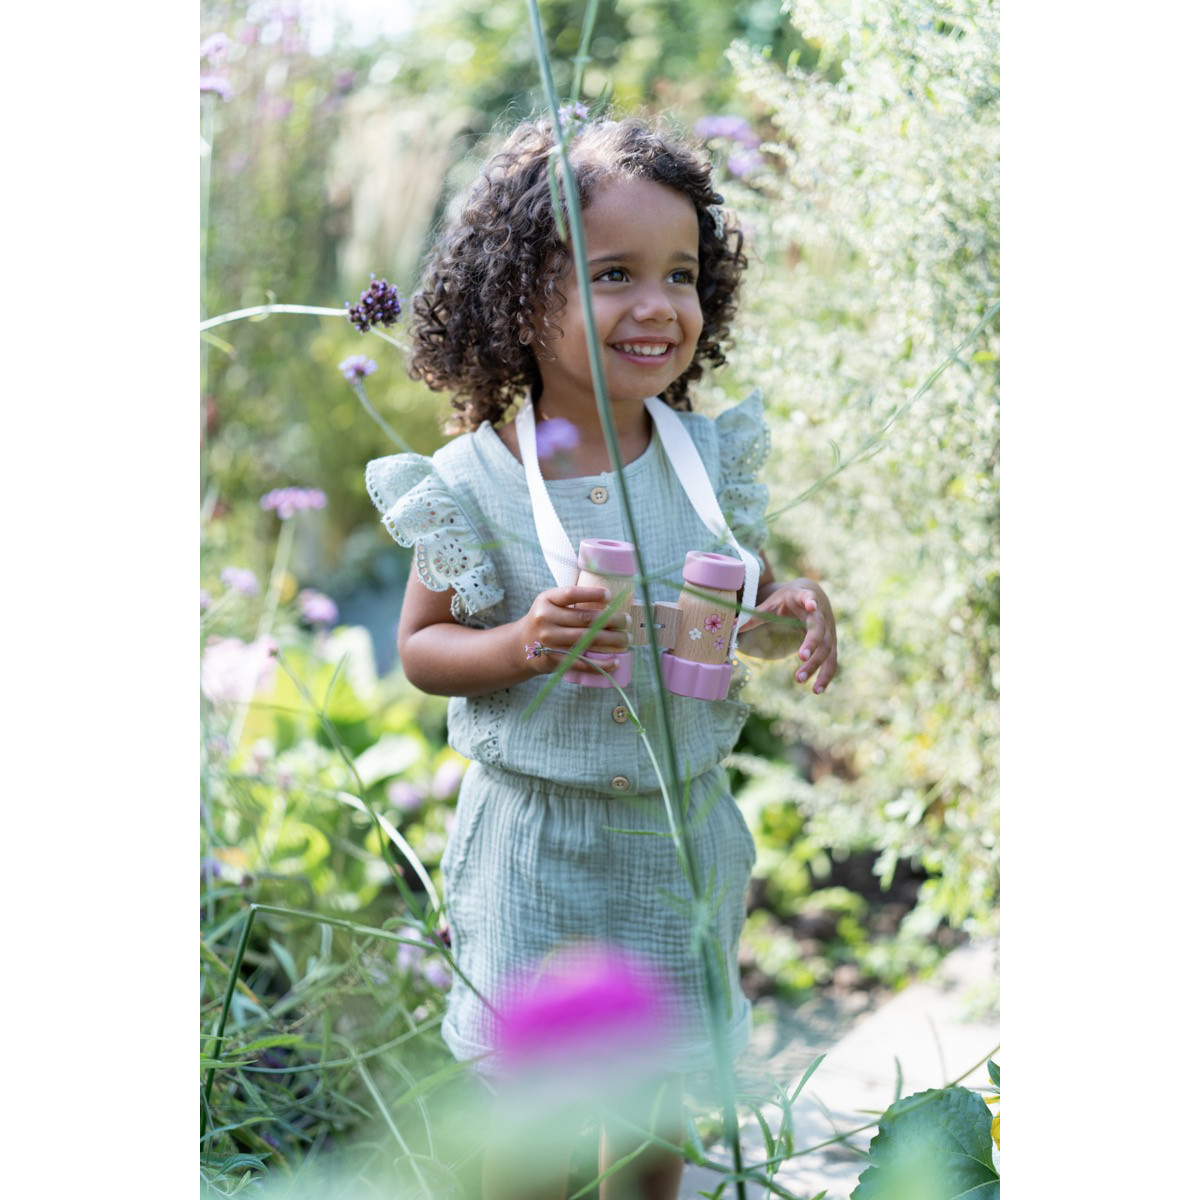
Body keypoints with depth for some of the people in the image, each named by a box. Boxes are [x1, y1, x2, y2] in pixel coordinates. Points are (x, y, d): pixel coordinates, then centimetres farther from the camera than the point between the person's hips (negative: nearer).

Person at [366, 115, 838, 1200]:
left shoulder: (711, 455, -6)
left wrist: (796, 611, -15)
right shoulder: (474, 483, -15)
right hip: (537, 838, -3)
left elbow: (749, 600, 8)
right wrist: (524, 645, -24)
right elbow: (420, 648, -5)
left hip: (680, 828, 3)